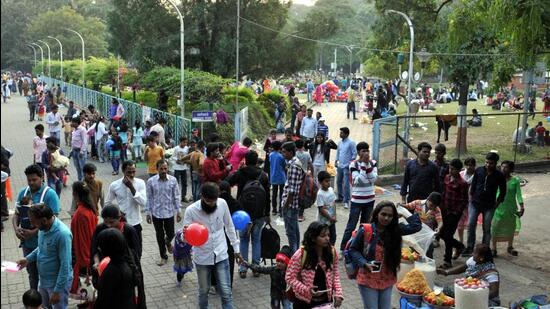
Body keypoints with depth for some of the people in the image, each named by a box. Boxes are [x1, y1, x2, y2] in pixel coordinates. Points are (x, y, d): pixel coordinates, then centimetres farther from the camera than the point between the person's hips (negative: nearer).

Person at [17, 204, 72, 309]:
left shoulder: (62, 234, -30)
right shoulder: (43, 228, -4)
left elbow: (65, 265, -27)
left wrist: (57, 291, -24)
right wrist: (28, 259, 3)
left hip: (57, 283, -8)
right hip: (43, 280, 8)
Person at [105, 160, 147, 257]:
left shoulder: (140, 183, -8)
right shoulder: (114, 185, -8)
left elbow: (143, 202, -19)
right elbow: (107, 204, 5)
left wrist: (132, 188, -25)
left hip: (135, 224, 1)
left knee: (137, 253, 11)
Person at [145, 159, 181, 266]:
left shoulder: (173, 180, -9)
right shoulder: (151, 181, -11)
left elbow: (176, 196, -1)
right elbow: (149, 198, -2)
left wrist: (178, 211, -1)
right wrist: (148, 213, -1)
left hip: (169, 212, 0)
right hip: (156, 213, 0)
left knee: (170, 234, 9)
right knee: (160, 236, 10)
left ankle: (168, 242, 46)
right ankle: (163, 256, 27)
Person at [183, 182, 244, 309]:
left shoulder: (222, 204, -11)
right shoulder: (191, 210, -18)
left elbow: (229, 226, 4)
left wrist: (236, 248, 8)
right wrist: (185, 235, -38)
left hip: (221, 255, 1)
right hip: (202, 258, -1)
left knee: (226, 292, 3)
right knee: (204, 291, 16)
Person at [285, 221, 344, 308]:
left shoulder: (332, 252, -6)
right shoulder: (300, 255, -19)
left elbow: (335, 274, 6)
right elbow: (290, 277, -13)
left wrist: (338, 293, -7)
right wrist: (306, 290, -24)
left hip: (326, 301, 3)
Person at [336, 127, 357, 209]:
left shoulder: (351, 143, -11)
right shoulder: (340, 142, 10)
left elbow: (354, 154, -9)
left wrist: (350, 163, -12)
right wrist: (336, 161, 10)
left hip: (346, 167, -7)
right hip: (339, 166, 7)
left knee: (346, 184, -8)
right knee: (338, 182, 16)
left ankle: (346, 201, -4)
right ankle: (340, 197, 32)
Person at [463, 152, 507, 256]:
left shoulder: (499, 176, -7)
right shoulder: (478, 170, -3)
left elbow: (502, 192, 4)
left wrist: (496, 204, 2)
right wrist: (471, 198, 6)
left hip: (489, 206, -1)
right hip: (475, 203, 1)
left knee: (486, 229, 5)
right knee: (470, 225, -2)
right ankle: (469, 248, 10)